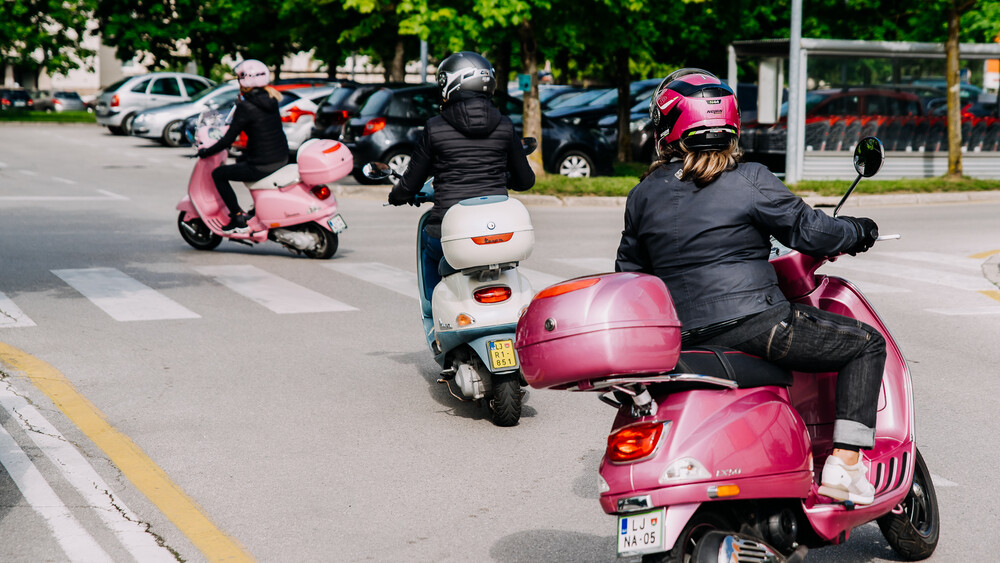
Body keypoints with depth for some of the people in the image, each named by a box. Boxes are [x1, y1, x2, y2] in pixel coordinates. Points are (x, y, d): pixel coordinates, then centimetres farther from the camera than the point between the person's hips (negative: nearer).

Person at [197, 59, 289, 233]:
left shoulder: (246, 107, -17)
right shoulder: (270, 100, 6)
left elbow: (228, 140, -13)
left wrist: (206, 152, 1)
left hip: (263, 166, -8)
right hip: (282, 158, 8)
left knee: (218, 174, 7)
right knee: (241, 160, 36)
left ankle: (238, 219, 5)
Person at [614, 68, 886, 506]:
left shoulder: (643, 196, 9)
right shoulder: (749, 180, -6)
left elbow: (629, 273, 17)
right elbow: (808, 231, -5)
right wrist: (856, 232, 14)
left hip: (684, 339, 6)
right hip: (754, 327, -6)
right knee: (866, 343, 9)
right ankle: (844, 464, -3)